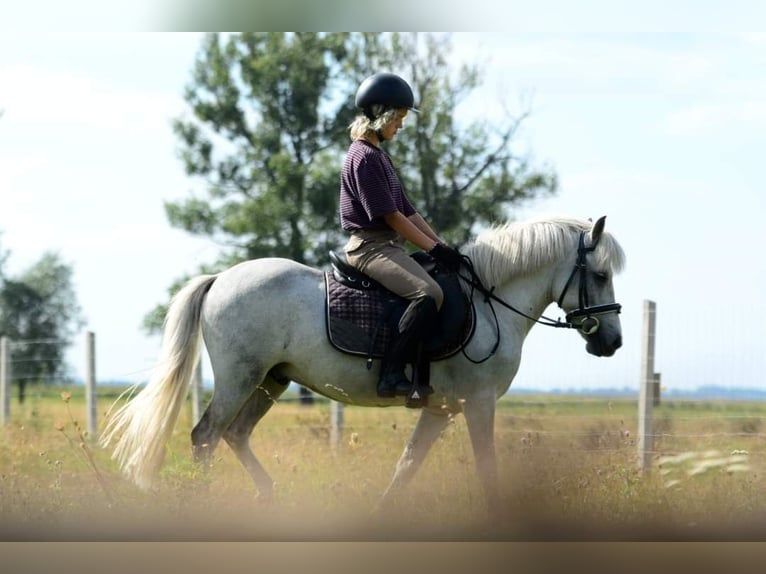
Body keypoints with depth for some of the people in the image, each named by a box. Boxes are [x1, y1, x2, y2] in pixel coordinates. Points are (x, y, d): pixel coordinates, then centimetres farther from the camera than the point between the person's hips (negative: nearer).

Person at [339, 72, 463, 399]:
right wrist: (433, 248, -13)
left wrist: (442, 246, 11)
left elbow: (407, 211, 20)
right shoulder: (364, 157, -12)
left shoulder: (379, 156, 21)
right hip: (370, 246, -11)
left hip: (389, 245, 11)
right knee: (429, 293, -30)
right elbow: (390, 216, -16)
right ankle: (391, 373, -31)